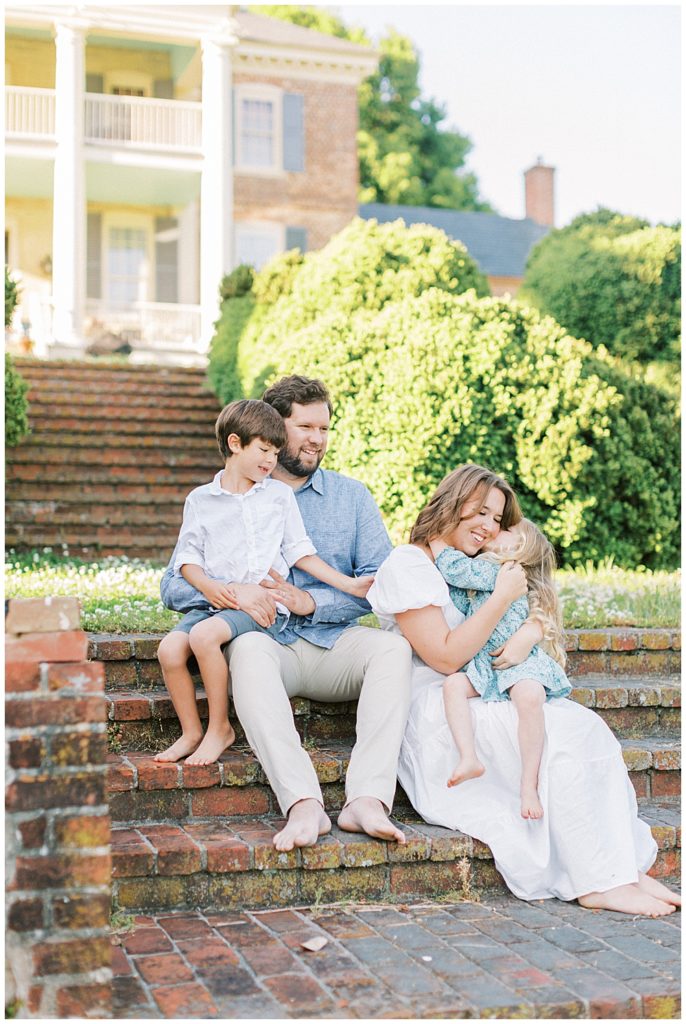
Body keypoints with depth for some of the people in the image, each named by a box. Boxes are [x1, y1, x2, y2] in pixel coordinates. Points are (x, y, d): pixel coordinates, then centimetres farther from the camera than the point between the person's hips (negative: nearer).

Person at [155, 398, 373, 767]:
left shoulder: (280, 494, 15)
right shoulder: (200, 500, 13)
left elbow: (299, 550, 14)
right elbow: (188, 555, 10)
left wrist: (349, 584, 6)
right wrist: (208, 585, -11)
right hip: (214, 599, 2)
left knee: (204, 635, -30)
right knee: (169, 648, -24)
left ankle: (219, 728, -13)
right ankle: (191, 732, -2)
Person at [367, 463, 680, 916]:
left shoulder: (480, 567, 20)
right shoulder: (408, 565, -7)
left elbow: (539, 615, 19)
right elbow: (445, 658, -16)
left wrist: (528, 633, -6)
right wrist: (503, 596, -14)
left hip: (485, 699, 8)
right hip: (433, 712, -8)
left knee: (591, 728, -16)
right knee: (566, 734, -25)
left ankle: (626, 868, -21)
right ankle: (599, 883, -22)